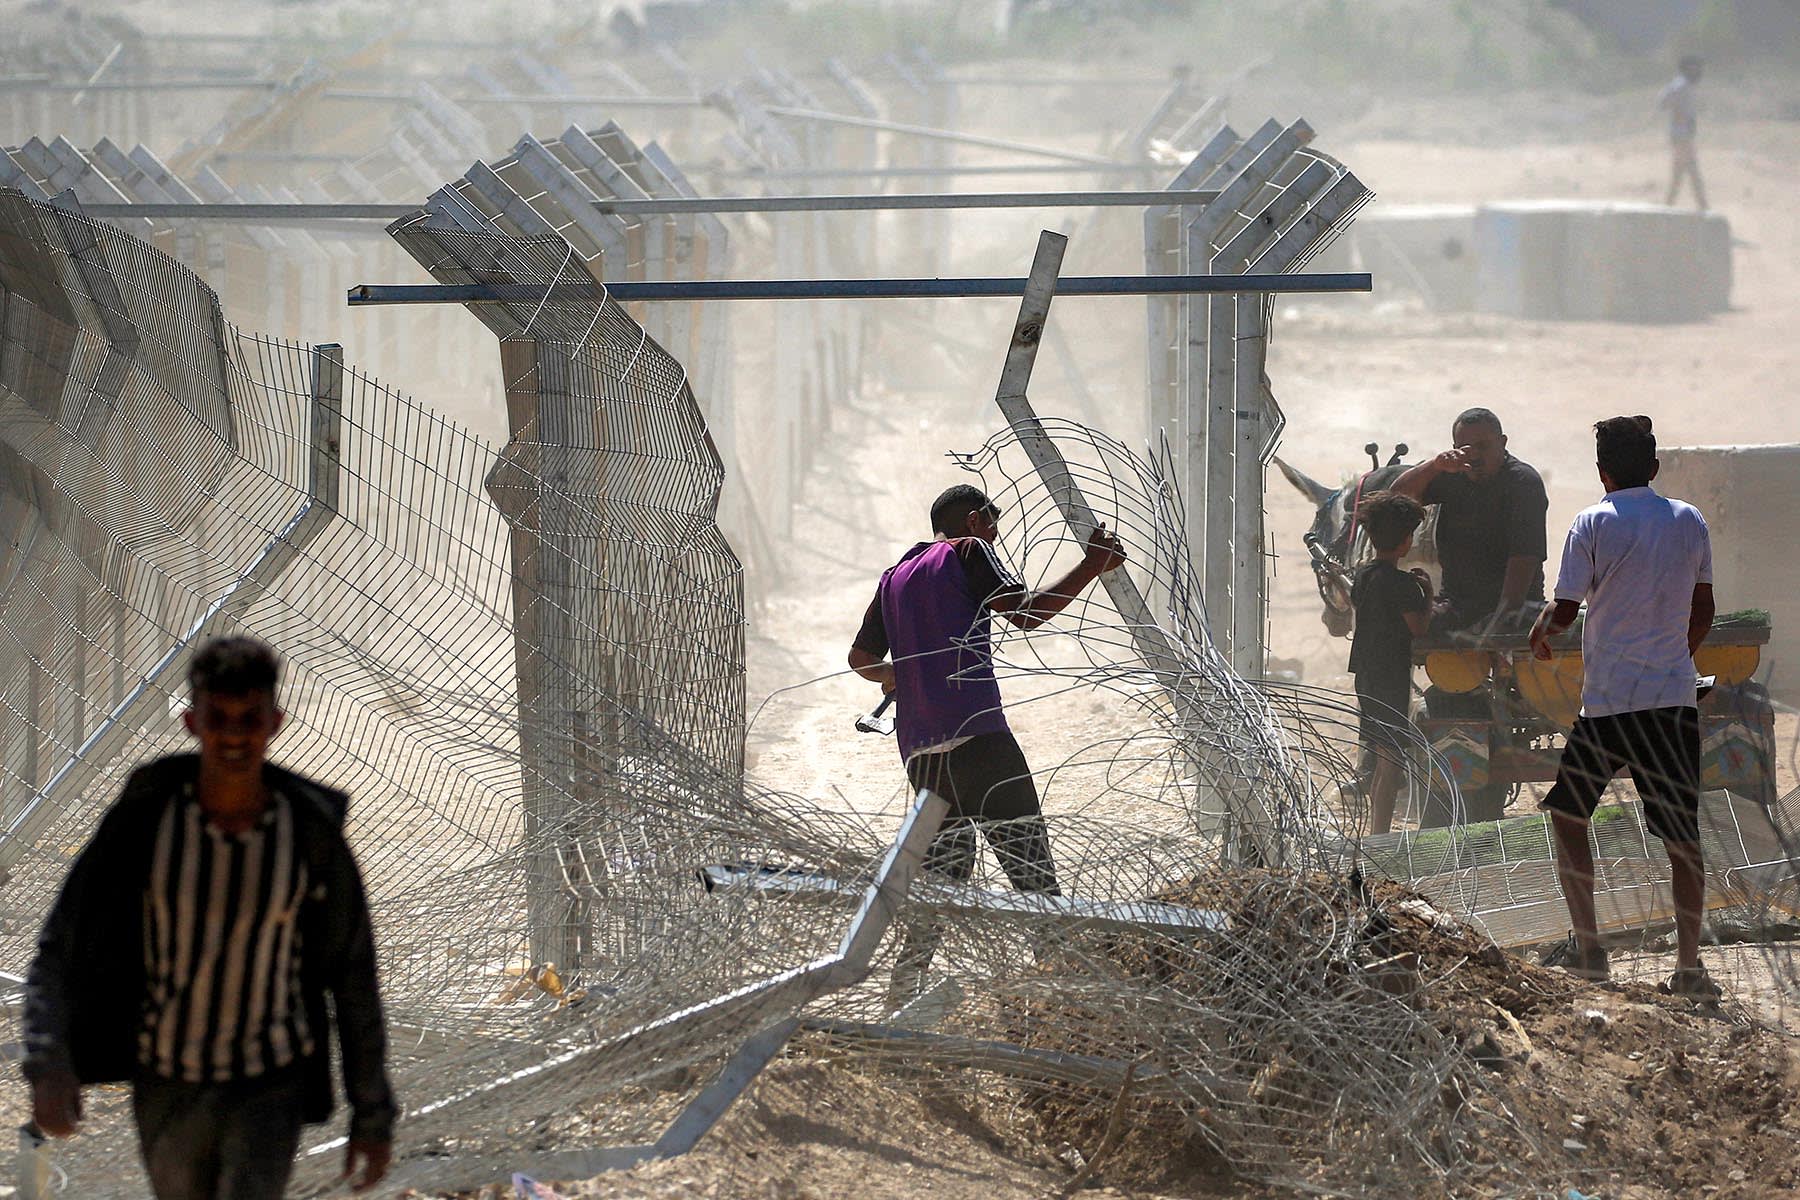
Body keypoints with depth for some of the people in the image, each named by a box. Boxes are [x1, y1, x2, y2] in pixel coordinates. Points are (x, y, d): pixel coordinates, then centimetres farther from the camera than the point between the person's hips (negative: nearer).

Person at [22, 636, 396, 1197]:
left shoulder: (312, 835, -16)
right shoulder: (142, 821, -17)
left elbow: (354, 978, -5)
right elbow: (58, 951, -15)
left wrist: (374, 1113, -1)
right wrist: (47, 1067, -32)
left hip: (269, 1086, -2)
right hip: (168, 1083, 2)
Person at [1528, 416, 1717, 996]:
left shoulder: (1594, 524, -6)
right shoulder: (1690, 522, 6)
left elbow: (1565, 610, -6)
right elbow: (1702, 612, 15)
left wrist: (1540, 630, 16)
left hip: (1608, 702, -3)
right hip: (1675, 697, 3)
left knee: (1568, 813, 14)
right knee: (1682, 835, 4)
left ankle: (1587, 945, 9)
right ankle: (1689, 965, -1)